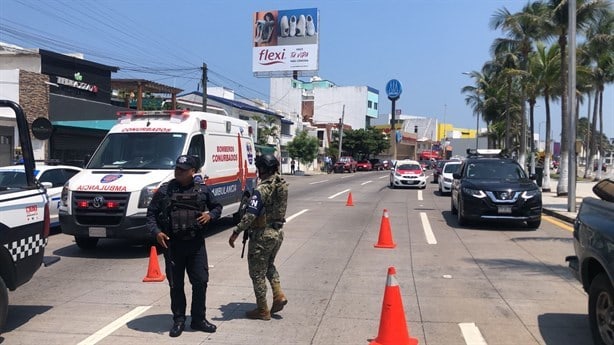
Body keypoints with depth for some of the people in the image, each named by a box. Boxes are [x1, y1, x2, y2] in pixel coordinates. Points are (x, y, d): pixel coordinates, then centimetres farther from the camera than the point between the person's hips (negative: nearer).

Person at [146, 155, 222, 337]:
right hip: (172, 245, -1)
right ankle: (178, 320, 21)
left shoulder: (202, 190, 4)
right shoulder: (164, 190, 1)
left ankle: (198, 319, 19)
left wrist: (210, 215, -4)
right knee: (176, 285, 7)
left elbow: (217, 207, 17)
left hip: (196, 244, 1)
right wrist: (156, 232, -11)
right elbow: (151, 213, 4)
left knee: (200, 282, 3)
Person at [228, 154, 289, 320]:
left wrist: (236, 232, -23)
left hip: (262, 235, -8)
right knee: (269, 266, 28)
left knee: (257, 273, 6)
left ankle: (262, 310, 13)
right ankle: (279, 295, 14)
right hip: (278, 233, 8)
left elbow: (251, 214, -27)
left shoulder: (262, 189, -21)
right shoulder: (283, 186, 3)